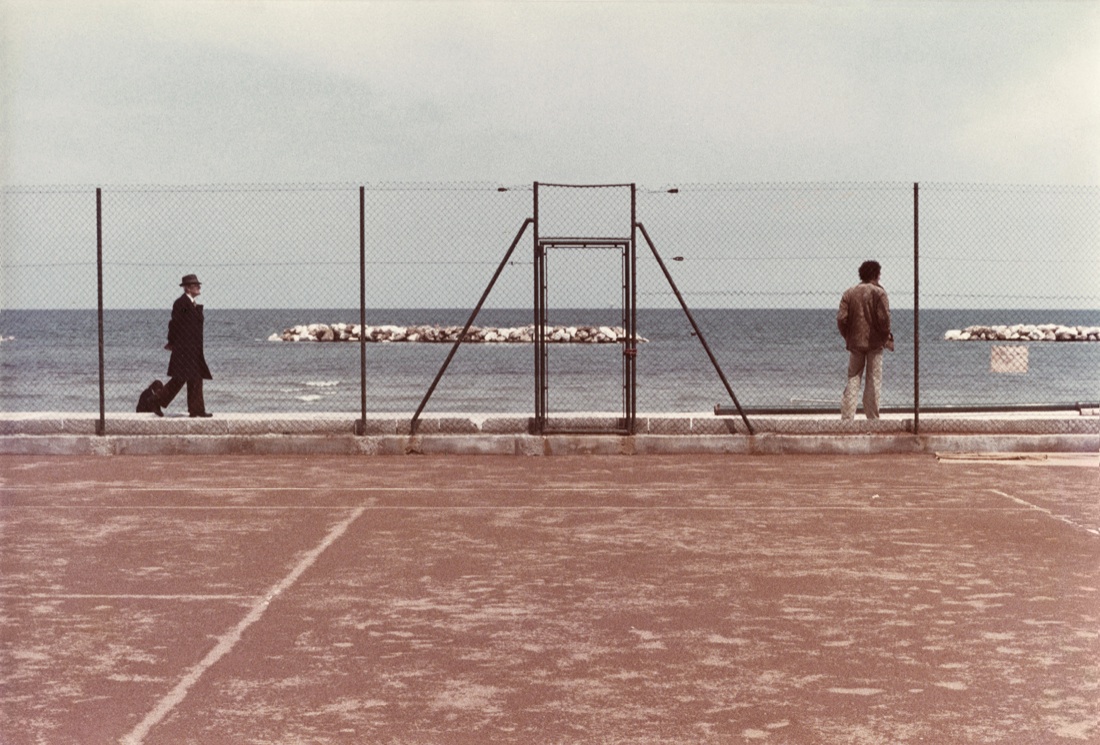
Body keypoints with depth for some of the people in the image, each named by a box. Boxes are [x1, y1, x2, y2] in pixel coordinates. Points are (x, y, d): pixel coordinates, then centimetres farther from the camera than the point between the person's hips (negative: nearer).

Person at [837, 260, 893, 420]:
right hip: (874, 342, -3)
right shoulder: (878, 292, -6)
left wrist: (848, 337, 11)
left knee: (852, 380, 6)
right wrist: (886, 337, 2)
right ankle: (872, 418, 3)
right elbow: (884, 318, -14)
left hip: (854, 343, 3)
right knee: (873, 382, 2)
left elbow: (841, 318, -1)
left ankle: (846, 417, -1)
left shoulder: (849, 293, 5)